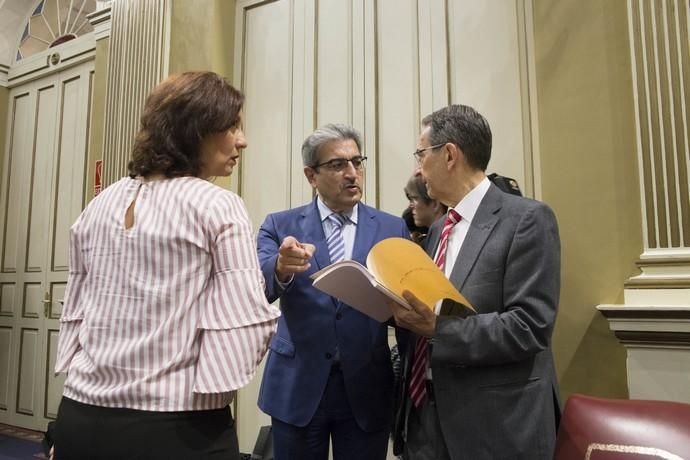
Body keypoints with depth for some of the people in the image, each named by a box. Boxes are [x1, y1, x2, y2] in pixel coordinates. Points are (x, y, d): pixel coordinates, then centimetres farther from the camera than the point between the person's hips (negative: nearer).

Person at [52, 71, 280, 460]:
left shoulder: (99, 206, 5)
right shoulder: (218, 206, -13)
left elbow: (75, 316, 9)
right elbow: (245, 327, -19)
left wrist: (88, 387, 18)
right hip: (178, 428, -5)